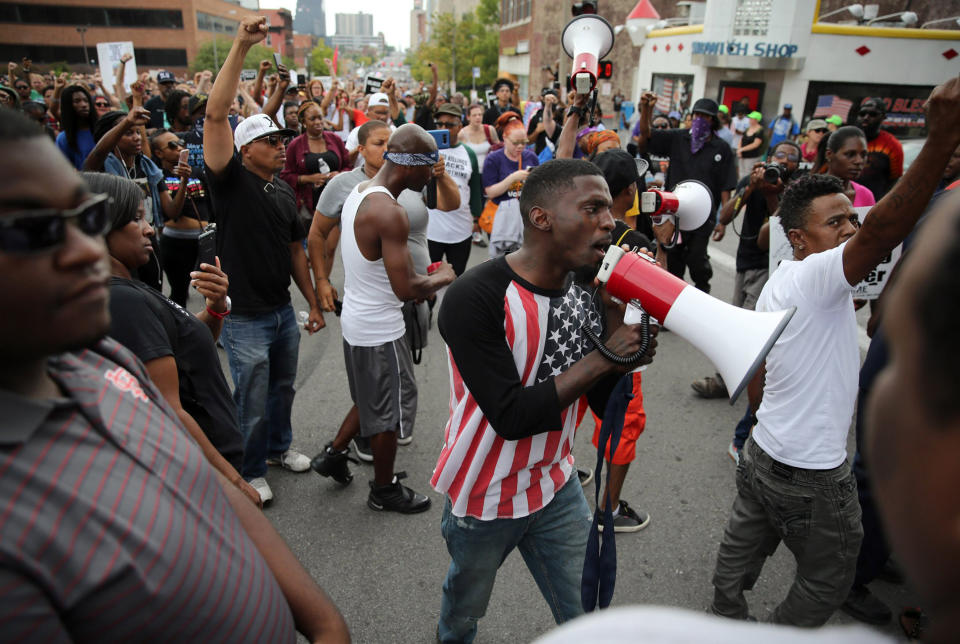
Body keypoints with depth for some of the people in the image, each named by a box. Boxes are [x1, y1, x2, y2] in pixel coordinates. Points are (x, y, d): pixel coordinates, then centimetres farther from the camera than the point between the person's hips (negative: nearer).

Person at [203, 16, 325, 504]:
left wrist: (314, 303, 13)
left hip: (284, 311, 6)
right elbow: (215, 115, -26)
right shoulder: (231, 180, -12)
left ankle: (279, 446, 46)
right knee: (252, 402, 9)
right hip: (245, 318, -6)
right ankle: (250, 471, 30)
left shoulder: (284, 190, 7)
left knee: (282, 387, 23)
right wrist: (241, 46, -29)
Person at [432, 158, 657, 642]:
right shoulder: (476, 298, -26)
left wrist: (622, 338, -20)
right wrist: (601, 358, -27)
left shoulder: (590, 289, -6)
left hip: (556, 485, 4)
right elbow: (511, 416, -29)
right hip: (483, 496, -4)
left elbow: (606, 404, -4)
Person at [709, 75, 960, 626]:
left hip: (764, 453, 9)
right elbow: (881, 233, -42)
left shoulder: (776, 285, 6)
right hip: (812, 475, -8)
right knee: (829, 580, 15)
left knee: (742, 550, 22)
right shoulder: (816, 276, -22)